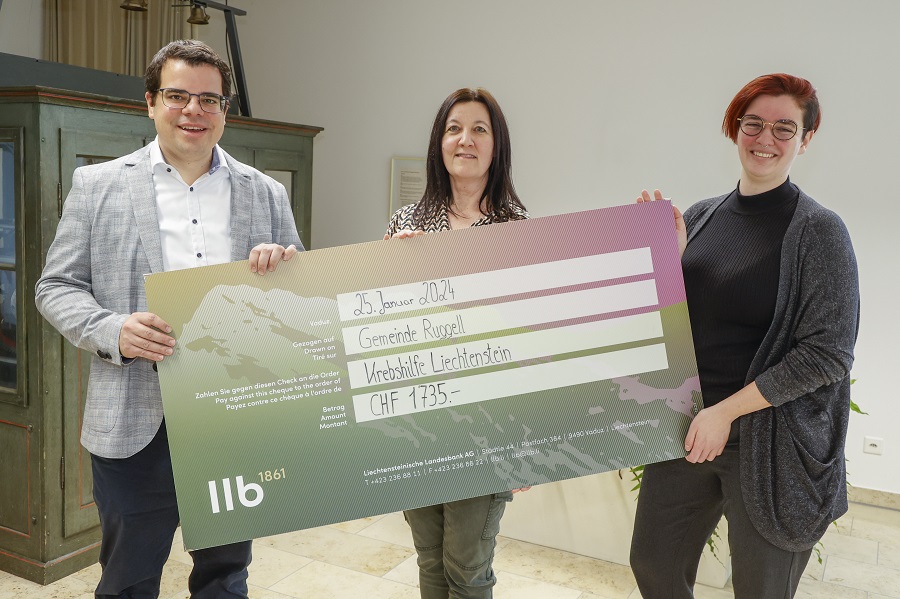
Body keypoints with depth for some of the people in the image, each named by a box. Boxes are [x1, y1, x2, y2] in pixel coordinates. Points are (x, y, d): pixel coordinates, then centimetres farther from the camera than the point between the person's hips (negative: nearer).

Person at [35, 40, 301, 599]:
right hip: (137, 422, -1)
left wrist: (283, 266, -12)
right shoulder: (97, 185, 3)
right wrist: (112, 332, -16)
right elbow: (57, 286, 3)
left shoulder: (267, 194, 7)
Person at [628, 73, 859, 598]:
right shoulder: (701, 217, 4)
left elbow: (829, 353, -15)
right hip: (686, 428, 5)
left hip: (771, 442, -4)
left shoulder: (819, 230, -10)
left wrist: (725, 411, -17)